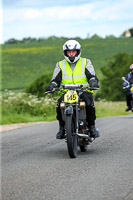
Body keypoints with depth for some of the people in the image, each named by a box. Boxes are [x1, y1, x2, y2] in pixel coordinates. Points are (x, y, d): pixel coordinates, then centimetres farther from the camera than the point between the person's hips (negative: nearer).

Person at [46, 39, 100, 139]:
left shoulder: (86, 62, 12)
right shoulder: (60, 65, 16)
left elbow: (92, 76, 1)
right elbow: (56, 79, 10)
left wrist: (94, 82, -22)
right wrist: (51, 85, -13)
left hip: (84, 91, -1)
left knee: (89, 104, -33)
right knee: (59, 105, -31)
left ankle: (92, 126, -14)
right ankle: (62, 128, -13)